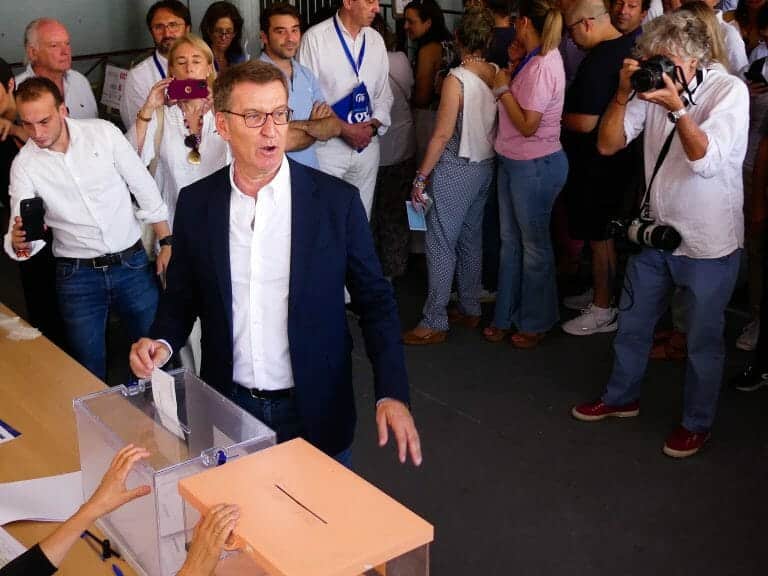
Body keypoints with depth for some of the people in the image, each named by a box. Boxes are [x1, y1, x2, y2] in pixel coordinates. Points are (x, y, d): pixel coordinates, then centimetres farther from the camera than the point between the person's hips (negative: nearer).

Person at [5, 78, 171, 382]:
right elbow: (21, 231, -8)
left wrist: (167, 243, 0)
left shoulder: (103, 132, -7)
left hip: (132, 263, 0)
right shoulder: (24, 165, -5)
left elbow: (145, 188, 0)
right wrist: (18, 242, -32)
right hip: (77, 275, 0)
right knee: (89, 371, 7)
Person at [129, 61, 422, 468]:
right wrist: (163, 342, -12)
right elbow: (181, 295, 8)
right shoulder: (196, 203, -3)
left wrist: (392, 393, -14)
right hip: (228, 408, 2)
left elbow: (375, 301, -5)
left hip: (316, 412, -1)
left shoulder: (336, 200, -10)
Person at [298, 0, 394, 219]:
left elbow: (384, 94, 14)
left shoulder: (376, 40, 8)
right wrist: (344, 129, -14)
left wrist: (373, 125, -5)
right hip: (327, 144, -5)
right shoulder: (315, 38, -8)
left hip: (368, 144, 5)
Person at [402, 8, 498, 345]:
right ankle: (470, 310, 28)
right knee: (471, 240, 17)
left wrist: (421, 176, -9)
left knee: (441, 244, -1)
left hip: (456, 169, -7)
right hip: (485, 166, 7)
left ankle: (434, 323, 3)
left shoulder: (456, 79, -17)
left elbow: (443, 134, -17)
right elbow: (497, 125, 4)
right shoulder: (498, 75, -1)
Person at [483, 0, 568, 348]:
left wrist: (503, 89, -15)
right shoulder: (535, 60, 8)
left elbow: (528, 125, -23)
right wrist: (514, 68, 4)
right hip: (513, 162, 9)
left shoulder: (541, 67, -22)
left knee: (534, 246, 6)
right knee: (510, 242, 16)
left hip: (535, 166, -9)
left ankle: (536, 323, 23)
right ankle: (507, 316, 28)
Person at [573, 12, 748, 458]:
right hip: (656, 234, 5)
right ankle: (622, 397, 41)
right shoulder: (654, 87, -3)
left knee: (704, 341, 10)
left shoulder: (729, 90, -15)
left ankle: (697, 423, 30)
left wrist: (677, 108, -36)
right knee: (632, 324, 19)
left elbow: (707, 160, -26)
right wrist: (623, 94, -19)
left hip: (708, 244, -5)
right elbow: (608, 144, -5)